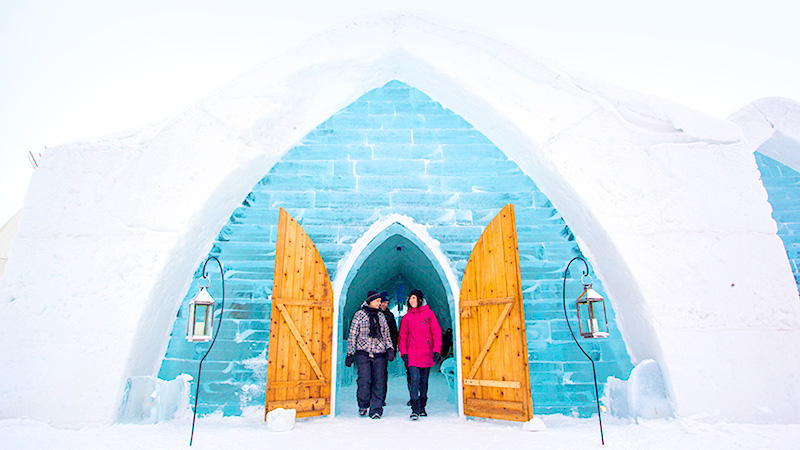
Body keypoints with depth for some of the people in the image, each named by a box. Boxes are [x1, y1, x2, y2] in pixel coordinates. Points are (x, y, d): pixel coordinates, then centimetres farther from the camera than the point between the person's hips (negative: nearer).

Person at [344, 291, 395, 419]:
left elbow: (386, 334, 17)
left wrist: (390, 348, 2)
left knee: (379, 381, -3)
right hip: (363, 352, -3)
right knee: (364, 380, -9)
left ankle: (376, 409, 6)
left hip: (379, 353, 3)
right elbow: (352, 335, 5)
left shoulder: (381, 316, 15)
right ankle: (363, 406, 15)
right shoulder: (359, 315, 4)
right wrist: (350, 353, 2)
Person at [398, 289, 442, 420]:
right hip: (412, 355, 0)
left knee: (424, 381, 10)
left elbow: (436, 333, 1)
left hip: (426, 354, 0)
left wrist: (437, 350, -6)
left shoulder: (429, 313, 1)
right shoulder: (407, 317, 6)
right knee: (414, 380, -11)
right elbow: (402, 336, 10)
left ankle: (422, 407, 24)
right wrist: (403, 352, 0)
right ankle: (415, 409, -8)